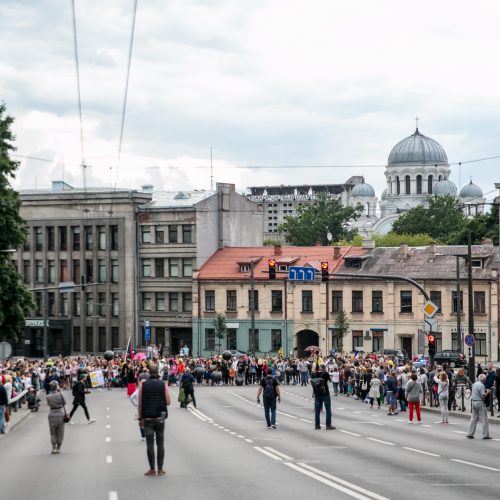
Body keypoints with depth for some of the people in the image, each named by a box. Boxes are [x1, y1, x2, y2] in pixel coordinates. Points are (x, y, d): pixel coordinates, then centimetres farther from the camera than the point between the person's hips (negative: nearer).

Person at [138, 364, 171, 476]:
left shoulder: (143, 385, -4)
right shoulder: (163, 385, -3)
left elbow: (140, 404, -5)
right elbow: (168, 402, -4)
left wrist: (140, 418, 2)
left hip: (147, 418, 0)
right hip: (160, 417, 1)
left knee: (150, 444, 3)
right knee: (160, 443, 7)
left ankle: (152, 469, 3)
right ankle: (160, 469, 8)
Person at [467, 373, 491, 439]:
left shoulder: (474, 384, 11)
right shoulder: (481, 385, -15)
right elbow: (483, 396, -21)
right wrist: (487, 392, -3)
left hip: (473, 402, 8)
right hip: (480, 402, -8)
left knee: (473, 418, 12)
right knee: (484, 419, 0)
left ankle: (470, 434, 9)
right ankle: (485, 435, 1)